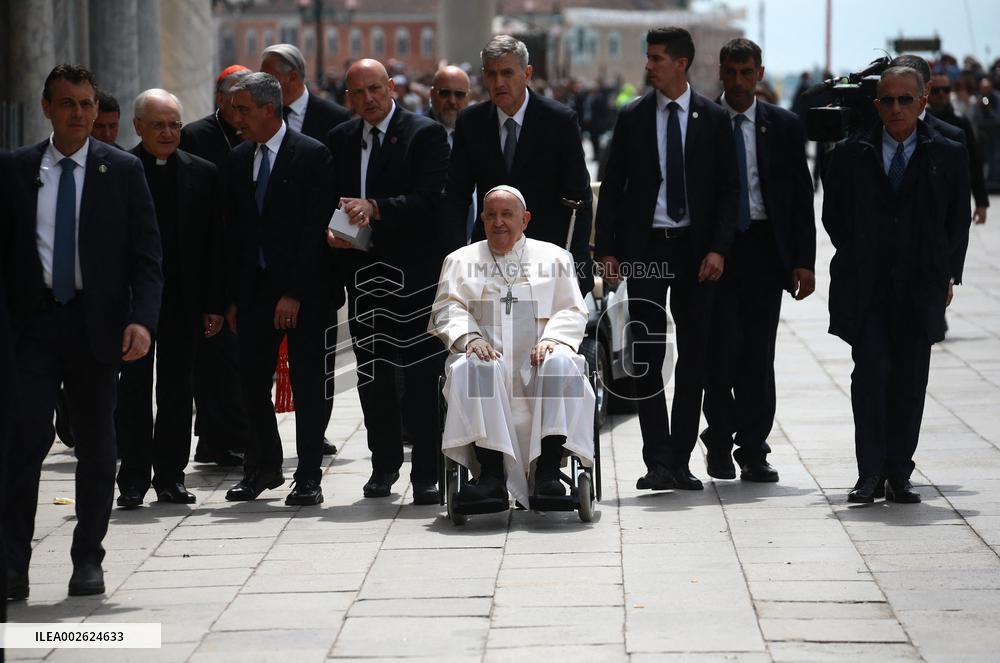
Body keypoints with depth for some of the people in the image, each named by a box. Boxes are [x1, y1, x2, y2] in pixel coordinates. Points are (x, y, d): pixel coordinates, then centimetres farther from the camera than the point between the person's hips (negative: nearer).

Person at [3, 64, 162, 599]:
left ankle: (88, 560, 18)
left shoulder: (123, 171, 3)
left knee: (95, 444, 8)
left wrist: (142, 319, -12)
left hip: (96, 322, 0)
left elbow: (146, 254, 1)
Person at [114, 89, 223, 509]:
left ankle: (171, 476, 15)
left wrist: (214, 304, 0)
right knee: (134, 388, 1)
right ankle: (133, 479, 6)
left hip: (183, 299, 2)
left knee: (177, 390, 7)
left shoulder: (202, 174, 6)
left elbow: (214, 242, 6)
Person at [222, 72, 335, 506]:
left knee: (308, 384, 0)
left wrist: (294, 294, -15)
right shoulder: (238, 160, 10)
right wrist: (234, 298, 7)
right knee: (252, 380, 5)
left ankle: (308, 477, 5)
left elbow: (315, 228, -11)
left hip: (303, 291, -5)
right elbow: (234, 231, 13)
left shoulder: (312, 155, -7)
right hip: (254, 288, 5)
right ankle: (264, 465, 21)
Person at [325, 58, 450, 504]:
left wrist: (375, 208, -24)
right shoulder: (339, 141, 14)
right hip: (363, 272, 5)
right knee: (373, 375, 10)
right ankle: (384, 462, 24)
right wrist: (332, 230, -7)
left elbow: (429, 199, -13)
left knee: (422, 376, -5)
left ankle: (426, 474, -1)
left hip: (415, 272, -5)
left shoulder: (426, 134, -3)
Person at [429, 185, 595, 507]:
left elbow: (573, 311, 10)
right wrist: (471, 338, -14)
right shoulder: (460, 260, 22)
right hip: (487, 357, 0)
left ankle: (547, 473, -39)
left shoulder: (554, 257, 21)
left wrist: (551, 339, -12)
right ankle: (492, 476, -41)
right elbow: (448, 309, 8)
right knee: (472, 369, -36)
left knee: (560, 364, -35)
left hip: (536, 360, 0)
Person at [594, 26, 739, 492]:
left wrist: (718, 248, -9)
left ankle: (680, 460, 11)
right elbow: (612, 187, 6)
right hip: (644, 248, 0)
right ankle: (658, 462, -5)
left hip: (695, 250, 0)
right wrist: (605, 249, -2)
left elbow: (728, 188, 2)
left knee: (693, 357, 4)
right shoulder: (632, 118, 4)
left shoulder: (713, 119, 2)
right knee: (647, 355, -5)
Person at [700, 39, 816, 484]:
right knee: (722, 345, -5)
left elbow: (801, 196, 7)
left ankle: (753, 451, 7)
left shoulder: (784, 126, 7)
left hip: (765, 248, 1)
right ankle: (719, 441, 10)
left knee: (759, 353, 2)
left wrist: (804, 260, -1)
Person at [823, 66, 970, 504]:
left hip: (920, 287, 1)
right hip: (865, 286, -1)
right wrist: (857, 259, 5)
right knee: (871, 372, -11)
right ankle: (870, 475, -8)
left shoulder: (948, 156, 7)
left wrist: (947, 275, 6)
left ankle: (899, 476, 10)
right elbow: (833, 215, 13)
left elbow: (958, 222, 11)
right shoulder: (851, 155, 6)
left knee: (910, 382, 3)